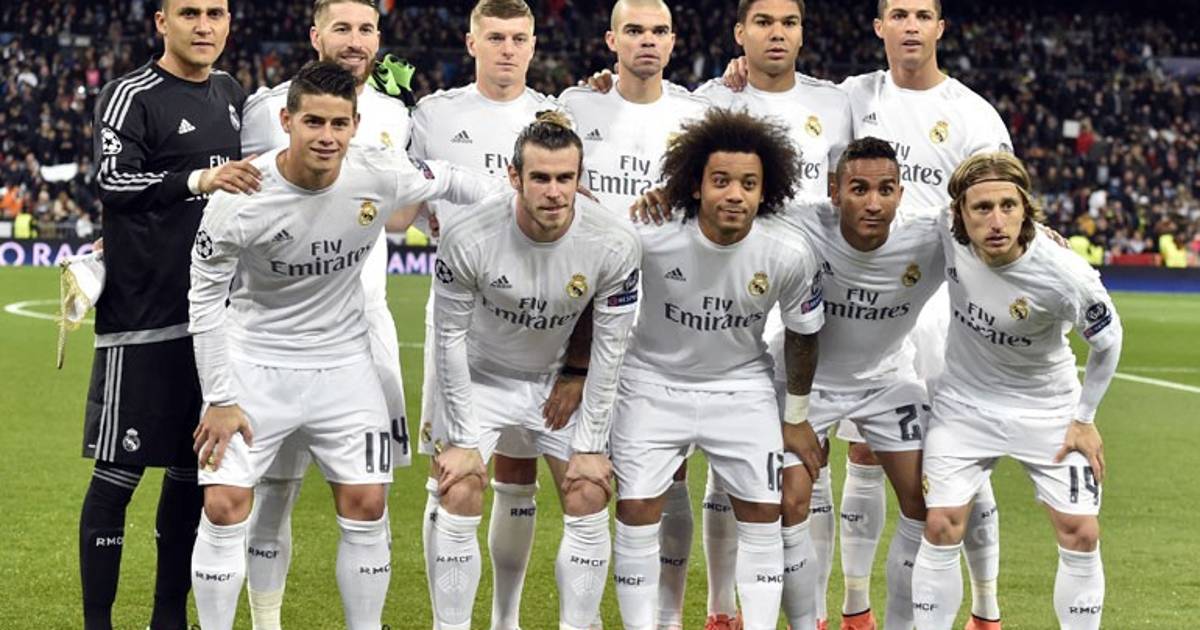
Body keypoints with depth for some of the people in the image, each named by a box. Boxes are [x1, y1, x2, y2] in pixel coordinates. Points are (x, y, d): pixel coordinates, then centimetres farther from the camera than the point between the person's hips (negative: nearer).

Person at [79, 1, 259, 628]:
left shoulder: (229, 93, 14)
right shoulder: (130, 96, -8)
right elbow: (112, 181, -23)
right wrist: (198, 180, -35)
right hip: (143, 319, -7)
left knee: (194, 468, 11)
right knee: (119, 471, -4)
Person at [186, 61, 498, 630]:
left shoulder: (380, 177, -15)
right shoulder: (240, 197, -21)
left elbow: (453, 183, 7)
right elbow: (205, 299, -11)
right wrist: (219, 399, -11)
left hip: (342, 362, 2)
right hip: (255, 362, -2)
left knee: (366, 506, -1)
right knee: (223, 505, -10)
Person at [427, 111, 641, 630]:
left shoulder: (614, 246, -24)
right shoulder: (468, 238, -28)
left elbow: (609, 349, -12)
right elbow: (451, 337, -16)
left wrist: (590, 445, -10)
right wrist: (462, 440, -14)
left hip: (563, 381, 2)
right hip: (483, 377, -1)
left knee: (589, 499, -4)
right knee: (458, 496, -12)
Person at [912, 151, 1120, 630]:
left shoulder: (1067, 277, -30)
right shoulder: (945, 234, -23)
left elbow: (1107, 342, -10)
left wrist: (1085, 418, -3)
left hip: (1046, 408, -1)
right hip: (965, 402, 1)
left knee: (1081, 534, -4)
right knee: (941, 528, -6)